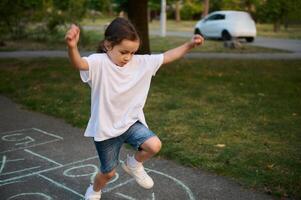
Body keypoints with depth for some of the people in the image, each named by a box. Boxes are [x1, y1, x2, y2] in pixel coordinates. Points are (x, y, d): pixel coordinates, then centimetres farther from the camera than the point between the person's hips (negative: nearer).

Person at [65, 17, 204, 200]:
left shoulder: (141, 63, -5)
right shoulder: (99, 63, -21)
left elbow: (167, 57, 1)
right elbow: (79, 63, -41)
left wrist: (189, 45, -9)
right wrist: (72, 47, -63)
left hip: (131, 122, 4)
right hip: (106, 129, -3)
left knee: (154, 145, -21)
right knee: (109, 172, 11)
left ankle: (134, 164, 14)